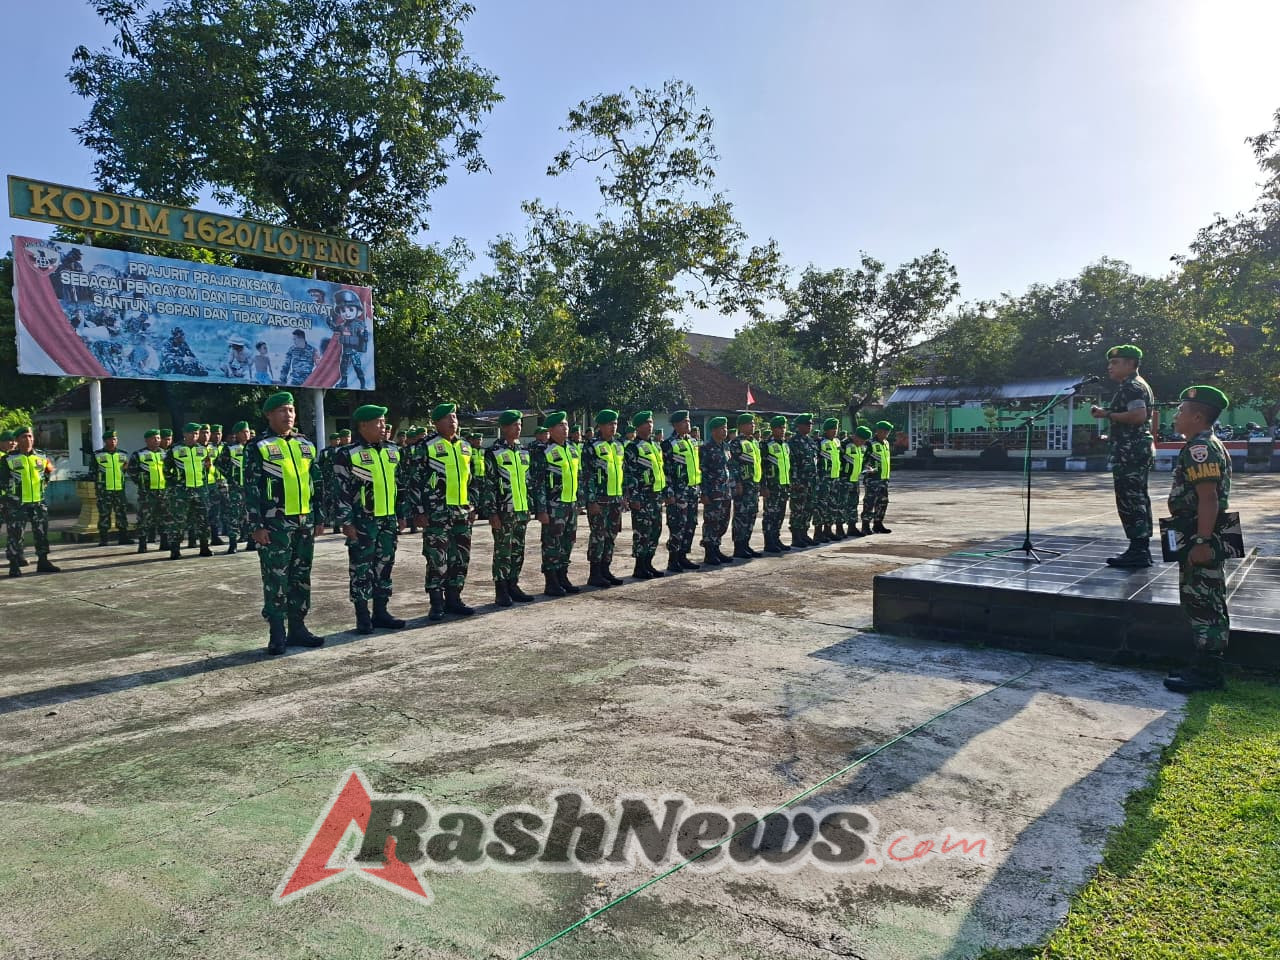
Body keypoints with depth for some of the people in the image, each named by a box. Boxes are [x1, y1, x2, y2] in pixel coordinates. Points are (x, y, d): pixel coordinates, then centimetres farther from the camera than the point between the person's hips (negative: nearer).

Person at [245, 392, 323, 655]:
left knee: (301, 577, 10)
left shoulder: (306, 445, 12)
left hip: (304, 522, 6)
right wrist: (257, 525, -12)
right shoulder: (259, 447, -4)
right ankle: (277, 634, 7)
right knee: (276, 579, -1)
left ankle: (297, 628, 20)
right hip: (276, 523, -5)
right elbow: (251, 489, -7)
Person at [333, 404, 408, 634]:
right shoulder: (347, 455, -8)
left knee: (384, 566, 11)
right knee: (361, 570, 2)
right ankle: (362, 616, 10)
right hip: (363, 522, -6)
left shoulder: (393, 451, 10)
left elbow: (400, 485, 16)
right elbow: (341, 491, -9)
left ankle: (381, 611, 21)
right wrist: (346, 522, -13)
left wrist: (402, 514, 13)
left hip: (388, 520, 6)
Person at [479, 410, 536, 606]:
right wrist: (492, 512, -15)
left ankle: (513, 586, 22)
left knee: (518, 551, 12)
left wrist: (530, 506, 15)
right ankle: (501, 591, 8)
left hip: (522, 511, 6)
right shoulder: (493, 453, -7)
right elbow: (488, 485, -10)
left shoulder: (523, 452, 12)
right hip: (504, 512, -6)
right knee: (503, 552, 0)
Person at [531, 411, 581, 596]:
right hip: (554, 506, -7)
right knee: (552, 544, -1)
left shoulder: (571, 450, 13)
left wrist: (577, 502, 18)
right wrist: (541, 510, -15)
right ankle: (551, 583, 6)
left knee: (567, 543, 13)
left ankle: (563, 578, 24)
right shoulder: (543, 453, -10)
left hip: (571, 505, 7)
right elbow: (538, 484, -12)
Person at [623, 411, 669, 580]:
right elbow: (629, 475, -13)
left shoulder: (656, 445, 15)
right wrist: (634, 497, -18)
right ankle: (639, 568, 4)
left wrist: (667, 492, 15)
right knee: (642, 531, -4)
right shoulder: (632, 447, -9)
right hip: (642, 496, -8)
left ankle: (648, 564, 20)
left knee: (655, 530, 10)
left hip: (657, 495, 8)